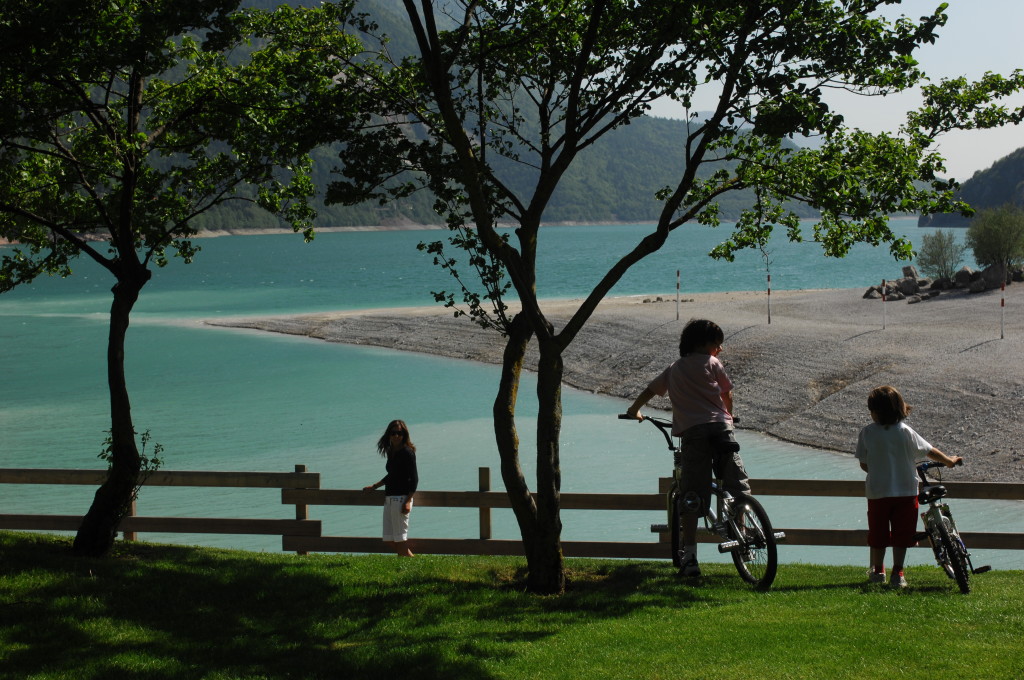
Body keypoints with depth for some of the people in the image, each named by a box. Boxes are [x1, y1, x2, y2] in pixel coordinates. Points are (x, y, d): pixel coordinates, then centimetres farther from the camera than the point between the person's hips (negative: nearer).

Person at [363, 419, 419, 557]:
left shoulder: (407, 452, -9)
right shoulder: (391, 452, 15)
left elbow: (414, 479, -13)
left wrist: (408, 501, -20)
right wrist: (374, 487, 31)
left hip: (401, 498, -9)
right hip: (389, 498, 9)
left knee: (400, 537, -6)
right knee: (389, 538, 7)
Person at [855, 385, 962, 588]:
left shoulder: (867, 433, -9)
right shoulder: (906, 432, -7)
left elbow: (863, 464, -4)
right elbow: (930, 451, 2)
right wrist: (949, 461, 20)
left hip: (877, 492, 0)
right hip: (906, 490, 0)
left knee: (877, 533, 14)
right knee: (900, 535, 9)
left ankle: (877, 571, 27)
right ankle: (897, 574, 9)